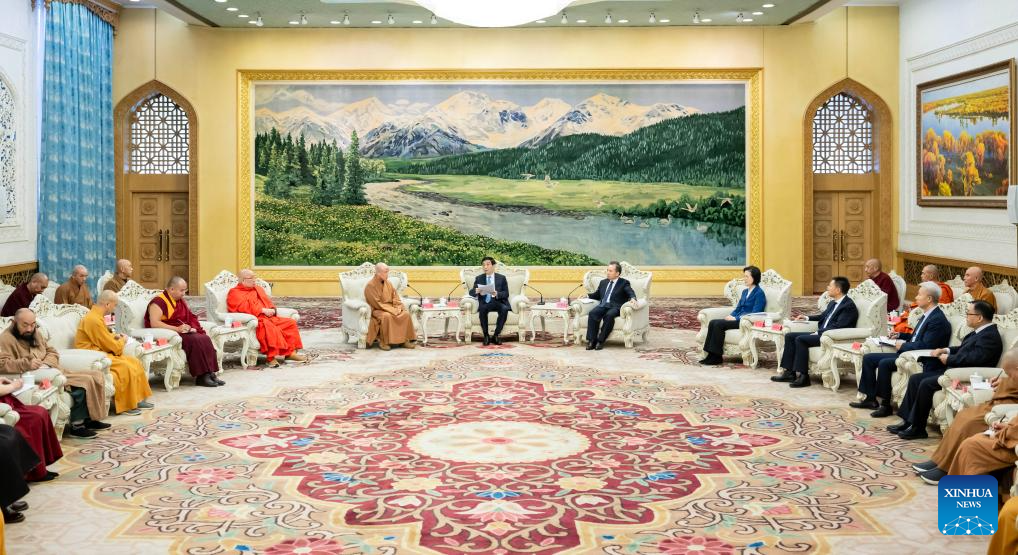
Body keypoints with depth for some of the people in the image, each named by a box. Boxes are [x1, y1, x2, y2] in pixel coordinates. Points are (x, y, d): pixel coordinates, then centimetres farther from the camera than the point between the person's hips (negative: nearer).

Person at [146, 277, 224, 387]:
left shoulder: (181, 301, 17)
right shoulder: (159, 302, -9)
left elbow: (189, 318, 24)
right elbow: (154, 323, -21)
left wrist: (191, 327, 0)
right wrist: (177, 329, -26)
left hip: (183, 332, 8)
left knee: (205, 339, -19)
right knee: (195, 340, -30)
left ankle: (210, 373, -24)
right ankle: (201, 376, -27)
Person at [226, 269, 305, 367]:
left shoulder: (258, 288, 28)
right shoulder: (234, 293, 3)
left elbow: (268, 301, 24)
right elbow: (244, 307, -13)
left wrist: (272, 309, -1)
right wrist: (263, 310, -19)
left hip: (269, 317, 8)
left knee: (290, 322, -6)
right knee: (268, 327, -38)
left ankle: (291, 352, -9)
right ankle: (271, 357, -42)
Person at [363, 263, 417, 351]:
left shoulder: (388, 284, 9)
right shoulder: (370, 286, -12)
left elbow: (395, 298, 12)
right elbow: (377, 304, -16)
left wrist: (397, 308, -8)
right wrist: (392, 310, -20)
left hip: (392, 308, 6)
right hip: (377, 310, -6)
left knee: (406, 314, -18)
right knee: (386, 316, -38)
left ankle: (405, 340, -11)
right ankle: (382, 342, -24)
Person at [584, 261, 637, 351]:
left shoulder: (624, 283, 11)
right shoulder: (603, 282, 28)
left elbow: (631, 293, -4)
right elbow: (597, 295, 34)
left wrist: (632, 298, -28)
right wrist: (587, 296, 15)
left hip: (615, 307, -4)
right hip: (602, 306, 4)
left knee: (609, 315, -38)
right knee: (592, 314, -29)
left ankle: (601, 341, -31)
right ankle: (592, 341, -31)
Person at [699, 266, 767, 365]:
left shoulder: (759, 293, -7)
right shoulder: (745, 292, 20)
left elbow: (755, 314, -16)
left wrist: (736, 318, -18)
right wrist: (730, 316, -1)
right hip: (737, 319, 8)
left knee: (718, 324, -26)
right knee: (713, 322, -15)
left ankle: (716, 357, -20)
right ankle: (711, 355, -21)